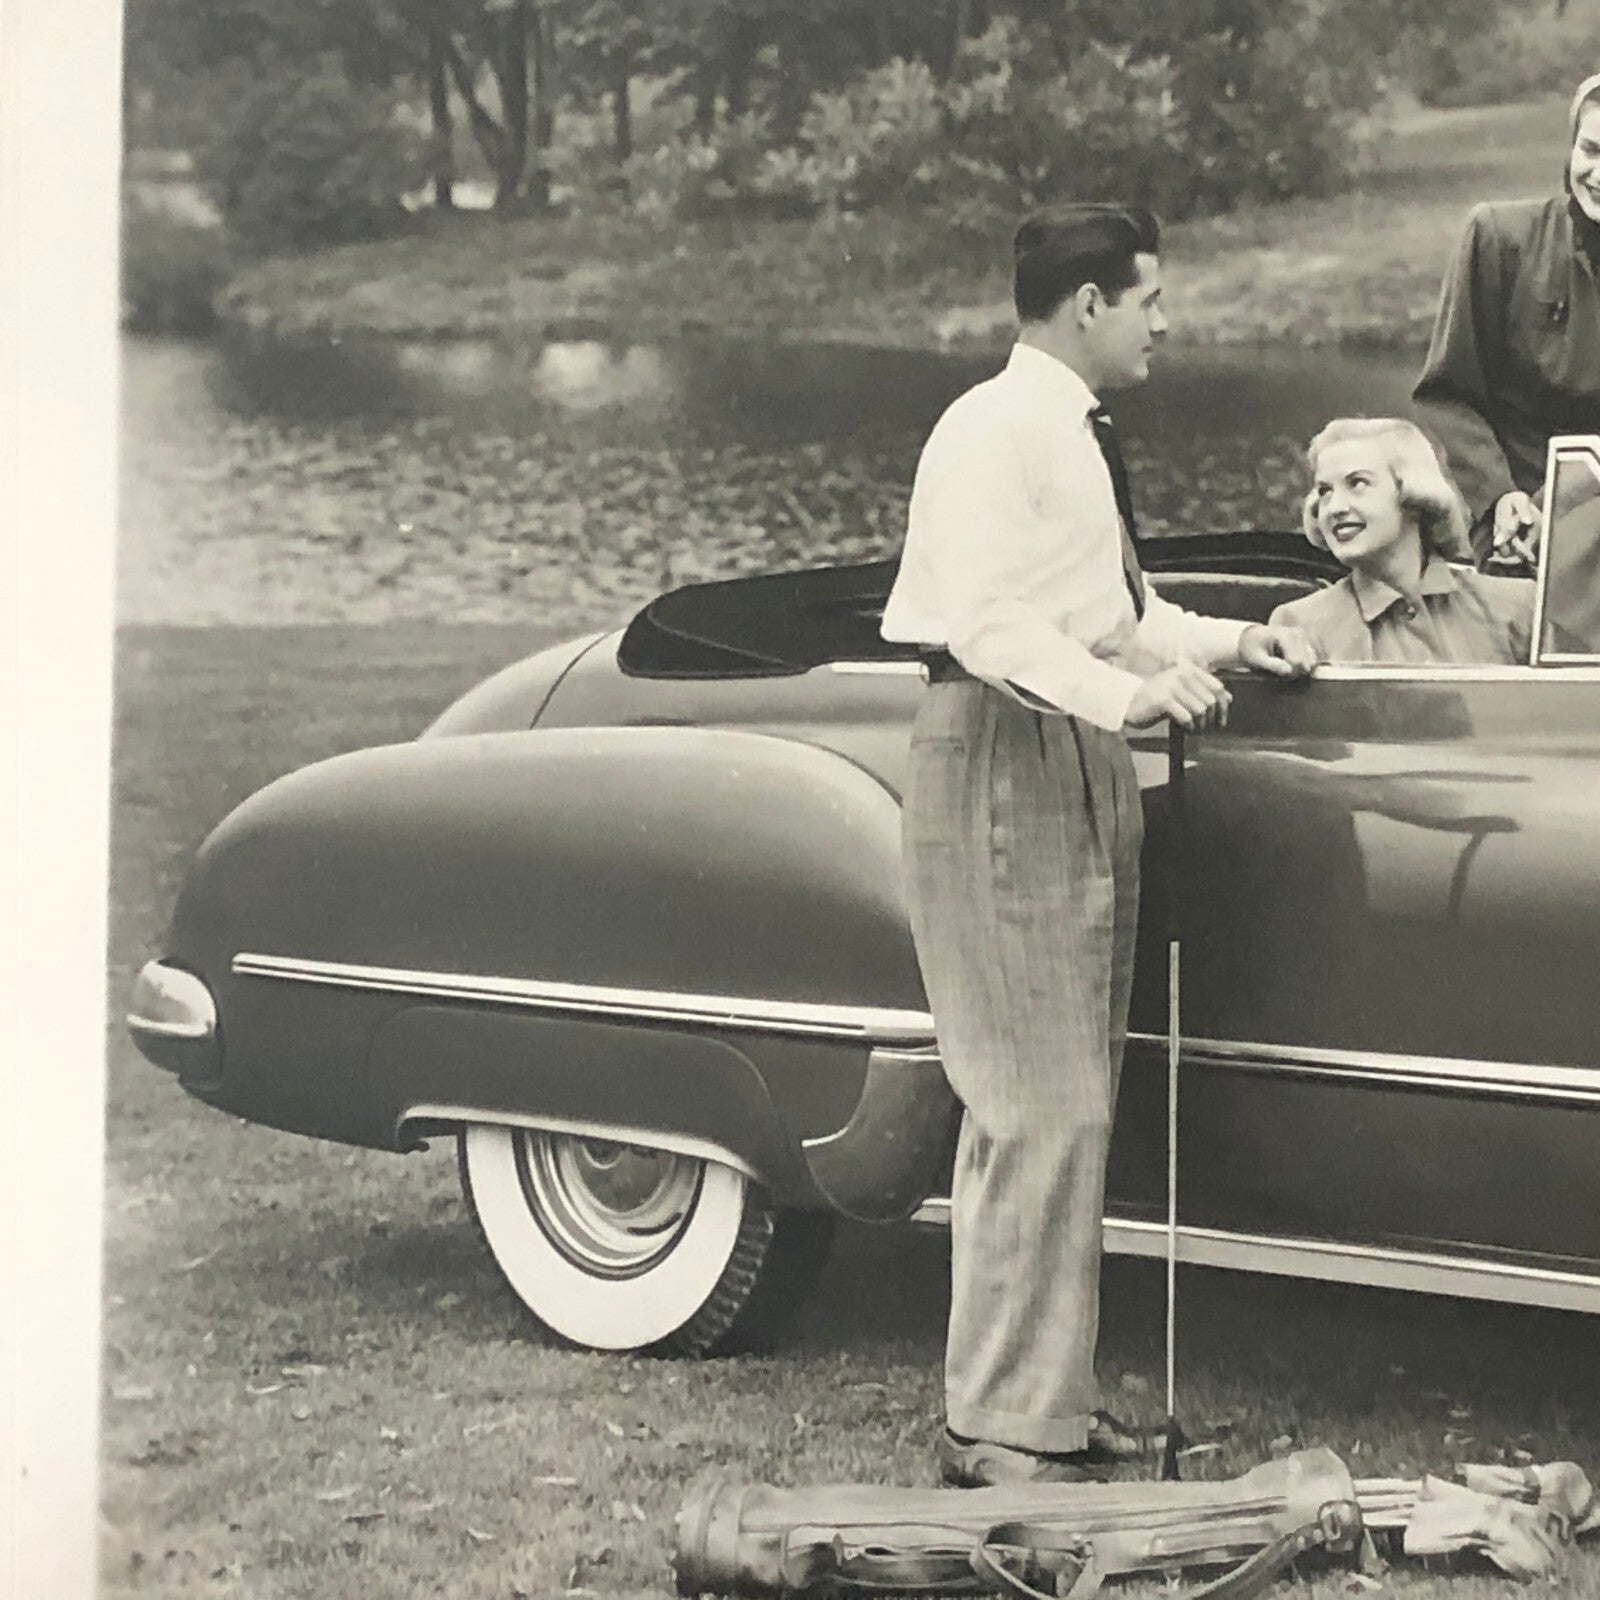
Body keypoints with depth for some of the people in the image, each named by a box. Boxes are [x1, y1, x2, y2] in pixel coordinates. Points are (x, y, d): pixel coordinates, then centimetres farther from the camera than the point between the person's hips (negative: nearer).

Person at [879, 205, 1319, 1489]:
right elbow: (986, 620, -24)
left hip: (1081, 764, 10)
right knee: (1043, 1107, -11)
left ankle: (1051, 1393, 19)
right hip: (1000, 760, -10)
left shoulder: (1081, 439, 18)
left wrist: (1230, 641, 13)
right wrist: (1124, 694, -35)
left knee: (1066, 1099, 12)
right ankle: (1002, 1426, -7)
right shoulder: (994, 433, -13)